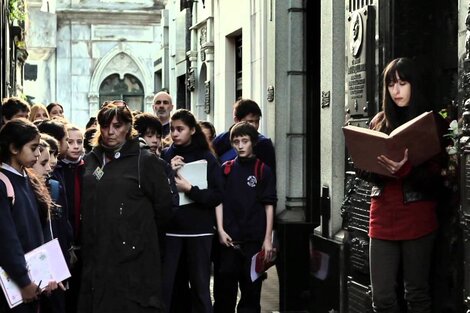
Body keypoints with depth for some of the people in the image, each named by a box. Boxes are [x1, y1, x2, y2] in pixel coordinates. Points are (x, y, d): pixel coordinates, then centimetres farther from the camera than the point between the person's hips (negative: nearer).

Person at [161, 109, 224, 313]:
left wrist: (189, 189, -15)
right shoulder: (165, 156, 5)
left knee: (200, 286, 5)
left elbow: (217, 196, -4)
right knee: (163, 284, -3)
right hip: (170, 229, 1)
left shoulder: (206, 158, 2)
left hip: (199, 231, -1)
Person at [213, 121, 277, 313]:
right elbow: (219, 201, 7)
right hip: (229, 239, 2)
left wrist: (268, 239, -4)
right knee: (224, 286, 4)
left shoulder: (263, 170, 1)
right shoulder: (226, 169, 7)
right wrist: (221, 230, -4)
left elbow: (268, 206, 0)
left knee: (251, 287, 4)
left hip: (254, 239, -1)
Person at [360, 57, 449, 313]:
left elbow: (435, 175, -7)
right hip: (383, 217, 3)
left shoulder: (432, 123, 0)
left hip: (417, 218, -3)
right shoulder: (379, 122, 13)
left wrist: (404, 170, -26)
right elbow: (364, 168, 12)